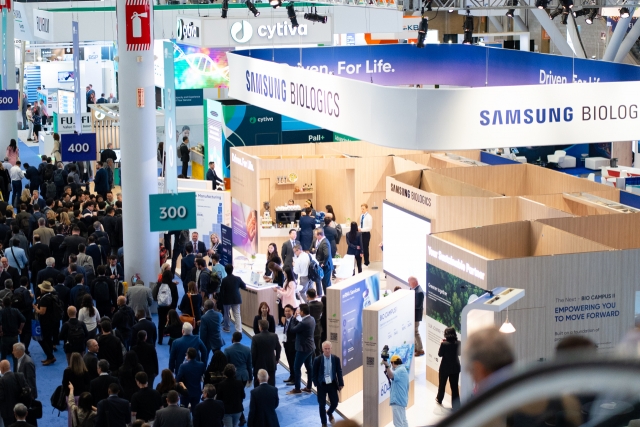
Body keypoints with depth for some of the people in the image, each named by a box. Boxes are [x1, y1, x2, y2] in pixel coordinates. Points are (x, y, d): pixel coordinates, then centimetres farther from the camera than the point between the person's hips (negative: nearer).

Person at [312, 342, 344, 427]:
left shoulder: (336, 359, -7)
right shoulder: (317, 360, -13)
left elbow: (339, 372, 1)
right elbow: (314, 373, -5)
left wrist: (341, 384, 1)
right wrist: (316, 384, -7)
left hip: (332, 384, 2)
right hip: (322, 385, -2)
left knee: (335, 403, 6)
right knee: (322, 405, 4)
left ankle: (329, 413, 41)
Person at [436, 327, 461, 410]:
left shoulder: (444, 344, -19)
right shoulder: (458, 343, -7)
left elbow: (440, 354, -9)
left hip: (445, 367, -2)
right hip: (455, 368, 3)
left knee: (442, 384, 20)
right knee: (455, 387, 7)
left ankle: (439, 400, 41)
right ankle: (456, 405, 7)